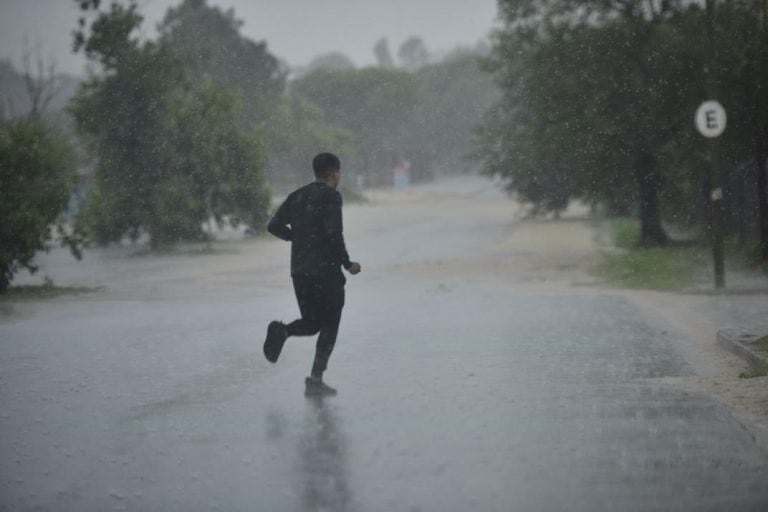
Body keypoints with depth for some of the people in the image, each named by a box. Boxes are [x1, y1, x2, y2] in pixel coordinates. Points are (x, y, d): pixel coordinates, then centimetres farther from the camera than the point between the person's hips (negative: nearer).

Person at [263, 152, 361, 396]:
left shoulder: (297, 196, 12)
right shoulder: (331, 196, -8)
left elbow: (274, 226, 9)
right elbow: (334, 233, -19)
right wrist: (347, 263, -8)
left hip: (299, 271, 6)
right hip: (326, 270, -6)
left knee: (312, 322, 18)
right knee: (329, 325, 5)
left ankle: (282, 330, -15)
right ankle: (316, 380, -1)